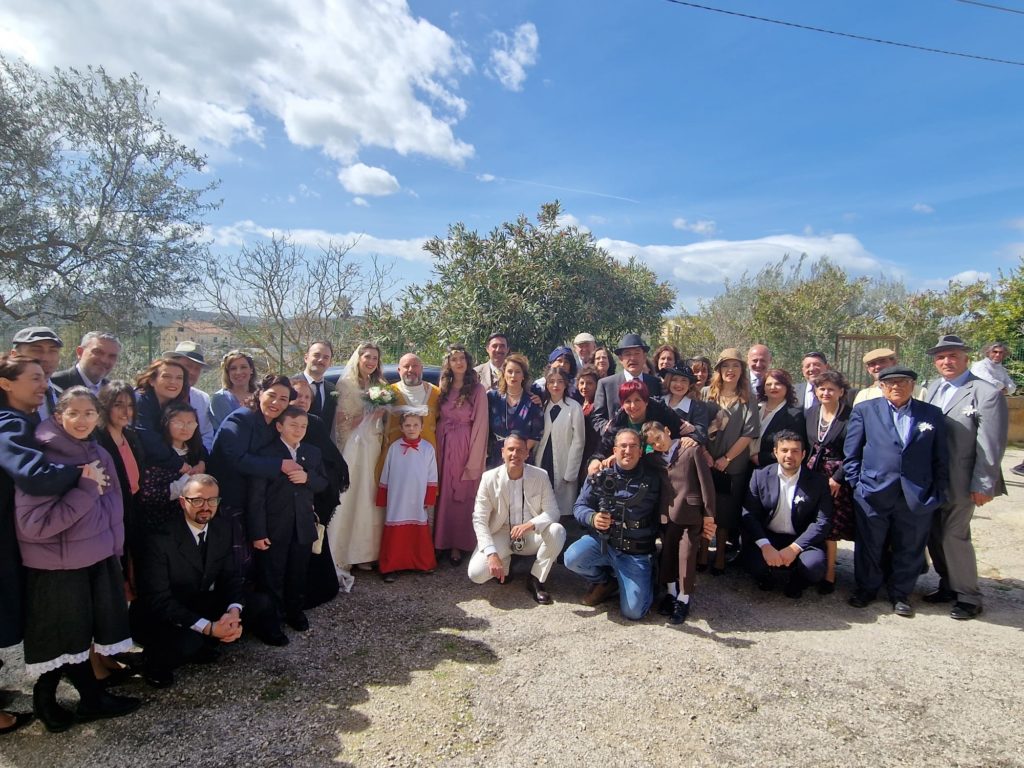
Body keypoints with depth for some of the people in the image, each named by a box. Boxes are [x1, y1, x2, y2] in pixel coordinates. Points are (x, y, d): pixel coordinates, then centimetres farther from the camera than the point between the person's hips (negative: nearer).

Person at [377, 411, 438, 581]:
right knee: (395, 535, 4)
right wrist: (382, 499, 4)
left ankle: (425, 563, 25)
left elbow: (432, 478, 1)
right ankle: (390, 567, 12)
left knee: (420, 534, 11)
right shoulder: (394, 447, -3)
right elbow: (385, 476, 3)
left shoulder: (428, 448, -3)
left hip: (418, 501, 1)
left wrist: (430, 499, -1)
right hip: (397, 501, 0)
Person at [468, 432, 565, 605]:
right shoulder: (489, 478, -13)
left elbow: (552, 511, -9)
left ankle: (536, 580, -7)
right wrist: (492, 554, -26)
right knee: (476, 573, -24)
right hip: (500, 536, -1)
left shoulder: (540, 476, -9)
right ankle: (505, 562, 12)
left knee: (557, 530, -28)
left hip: (531, 536, 1)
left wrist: (530, 524, -32)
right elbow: (479, 520, -14)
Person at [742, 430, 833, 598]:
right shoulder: (760, 475, -3)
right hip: (766, 537, 0)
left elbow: (823, 521, -9)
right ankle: (767, 578, 12)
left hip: (801, 540, 0)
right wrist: (765, 546, -23)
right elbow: (749, 515, -7)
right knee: (754, 564, -28)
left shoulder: (818, 481, -4)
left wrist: (794, 548, -21)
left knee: (814, 566, -30)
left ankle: (796, 583, 9)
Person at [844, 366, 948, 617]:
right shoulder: (864, 410, 4)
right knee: (869, 546, 9)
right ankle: (866, 588, 28)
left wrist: (938, 492, 3)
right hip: (874, 493, -1)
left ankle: (900, 594, 29)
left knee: (909, 549, 11)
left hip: (917, 497, 1)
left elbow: (941, 458, 9)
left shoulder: (932, 414, 8)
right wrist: (857, 484, -2)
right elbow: (851, 453, 4)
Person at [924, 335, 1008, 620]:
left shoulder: (986, 393, -11)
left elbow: (991, 445, -13)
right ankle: (948, 585, 29)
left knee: (954, 535, -1)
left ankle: (968, 597, 16)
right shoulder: (933, 389, 9)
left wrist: (983, 486, -13)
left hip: (960, 482, -6)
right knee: (934, 535, 12)